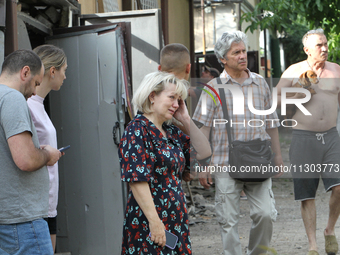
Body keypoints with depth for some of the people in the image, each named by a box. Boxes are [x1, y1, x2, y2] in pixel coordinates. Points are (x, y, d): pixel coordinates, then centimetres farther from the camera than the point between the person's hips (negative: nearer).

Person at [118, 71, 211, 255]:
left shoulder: (171, 132, 14)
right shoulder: (138, 129, -11)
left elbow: (203, 152, 18)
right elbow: (137, 179, -18)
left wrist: (186, 120, 8)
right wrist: (155, 221, -22)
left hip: (176, 220, 8)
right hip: (149, 225, -8)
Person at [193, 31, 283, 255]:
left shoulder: (260, 83, 10)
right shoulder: (214, 88, 1)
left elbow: (271, 123, 17)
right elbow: (202, 129, 0)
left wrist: (278, 156, 16)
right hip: (226, 164, -2)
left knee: (266, 213, -7)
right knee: (229, 220, 0)